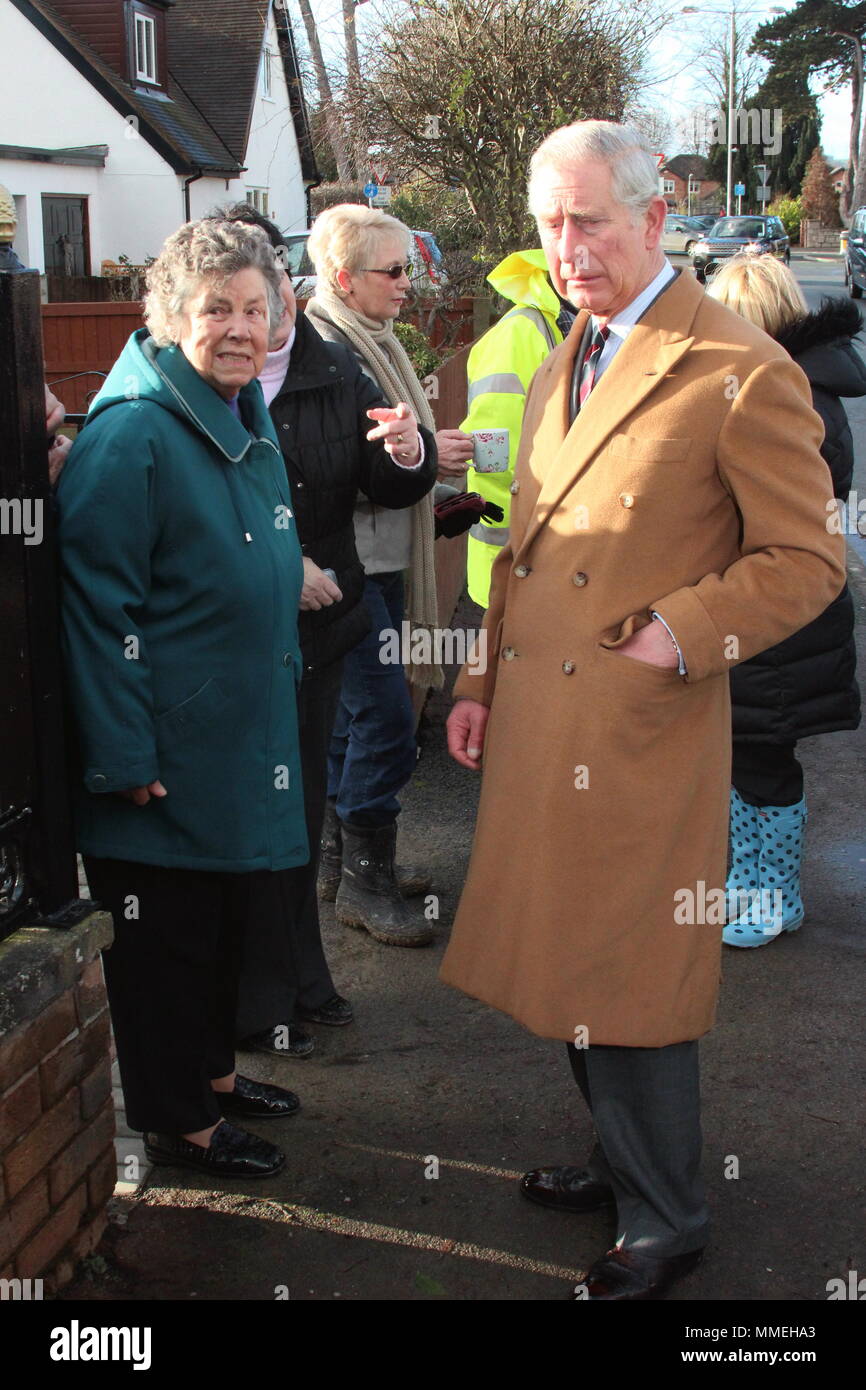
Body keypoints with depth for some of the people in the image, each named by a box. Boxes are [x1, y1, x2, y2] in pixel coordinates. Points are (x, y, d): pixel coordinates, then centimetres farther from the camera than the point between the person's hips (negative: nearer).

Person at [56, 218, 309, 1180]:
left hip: (241, 740, 9)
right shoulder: (131, 434, -20)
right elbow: (97, 603, -21)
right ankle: (177, 1122, 24)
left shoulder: (248, 423, 9)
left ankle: (211, 1071, 41)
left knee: (223, 919, 22)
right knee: (162, 937, 7)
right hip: (162, 758, -9)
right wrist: (124, 756, -21)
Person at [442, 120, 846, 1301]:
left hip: (640, 740, -7)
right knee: (572, 967, 18)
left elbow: (807, 559, -9)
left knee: (629, 988, 3)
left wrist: (682, 632, -19)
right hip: (541, 730, 8)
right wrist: (483, 682, 16)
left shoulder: (741, 375, -11)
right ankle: (625, 1160, 39)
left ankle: (666, 1224, 24)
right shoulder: (559, 367, 14)